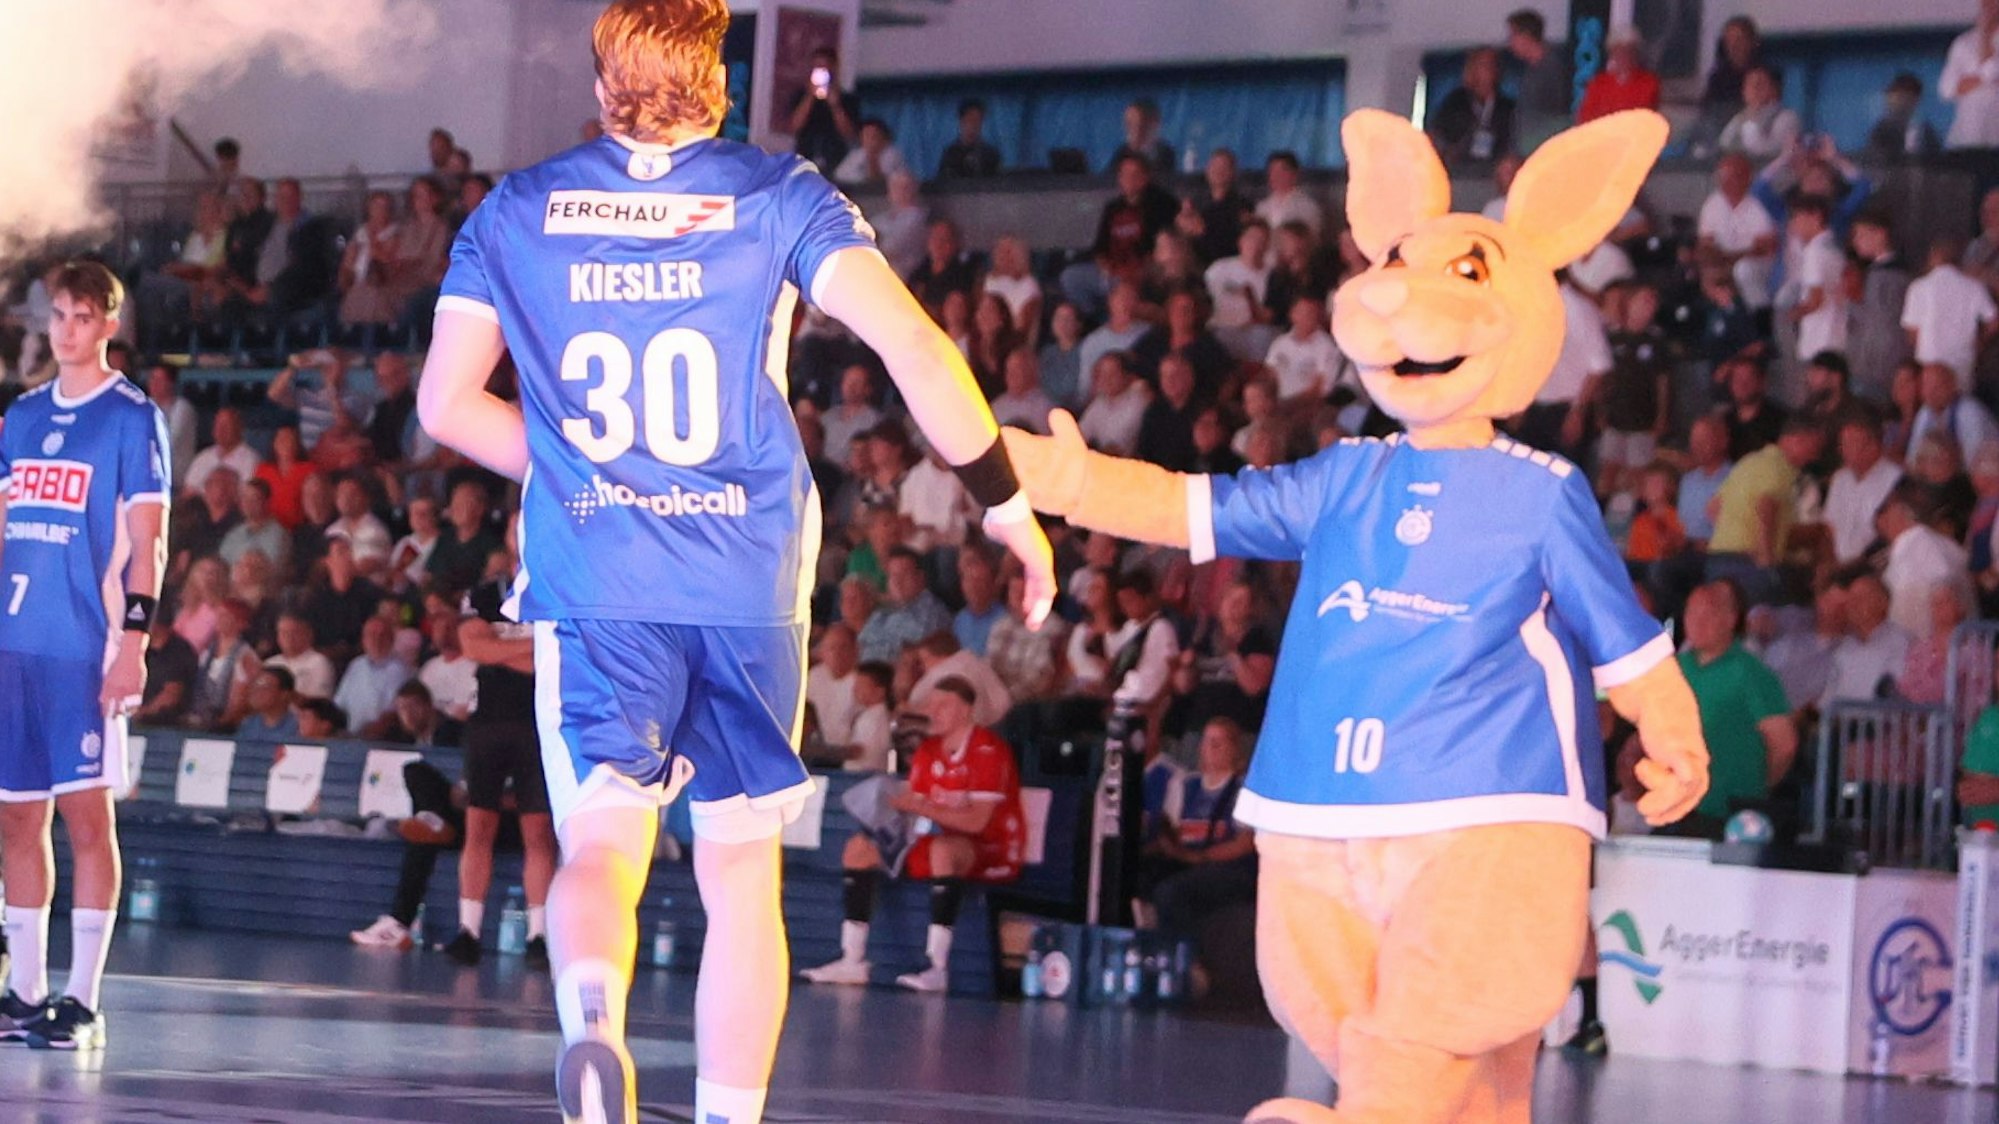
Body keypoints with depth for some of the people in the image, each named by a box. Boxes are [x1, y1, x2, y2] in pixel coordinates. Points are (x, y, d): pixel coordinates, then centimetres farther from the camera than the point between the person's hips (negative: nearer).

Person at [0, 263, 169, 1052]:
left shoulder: (132, 418, -1)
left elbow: (147, 540, -6)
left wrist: (132, 640, -14)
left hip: (82, 645, -6)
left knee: (86, 810, -4)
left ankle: (82, 1002, -3)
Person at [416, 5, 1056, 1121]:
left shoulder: (518, 210, 10)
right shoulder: (775, 194, 4)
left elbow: (446, 403, 9)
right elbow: (913, 343, -8)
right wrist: (1004, 499, -1)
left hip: (591, 579, 0)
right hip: (748, 582, 0)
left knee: (599, 847, -2)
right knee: (741, 869, 11)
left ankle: (592, 1019, -33)